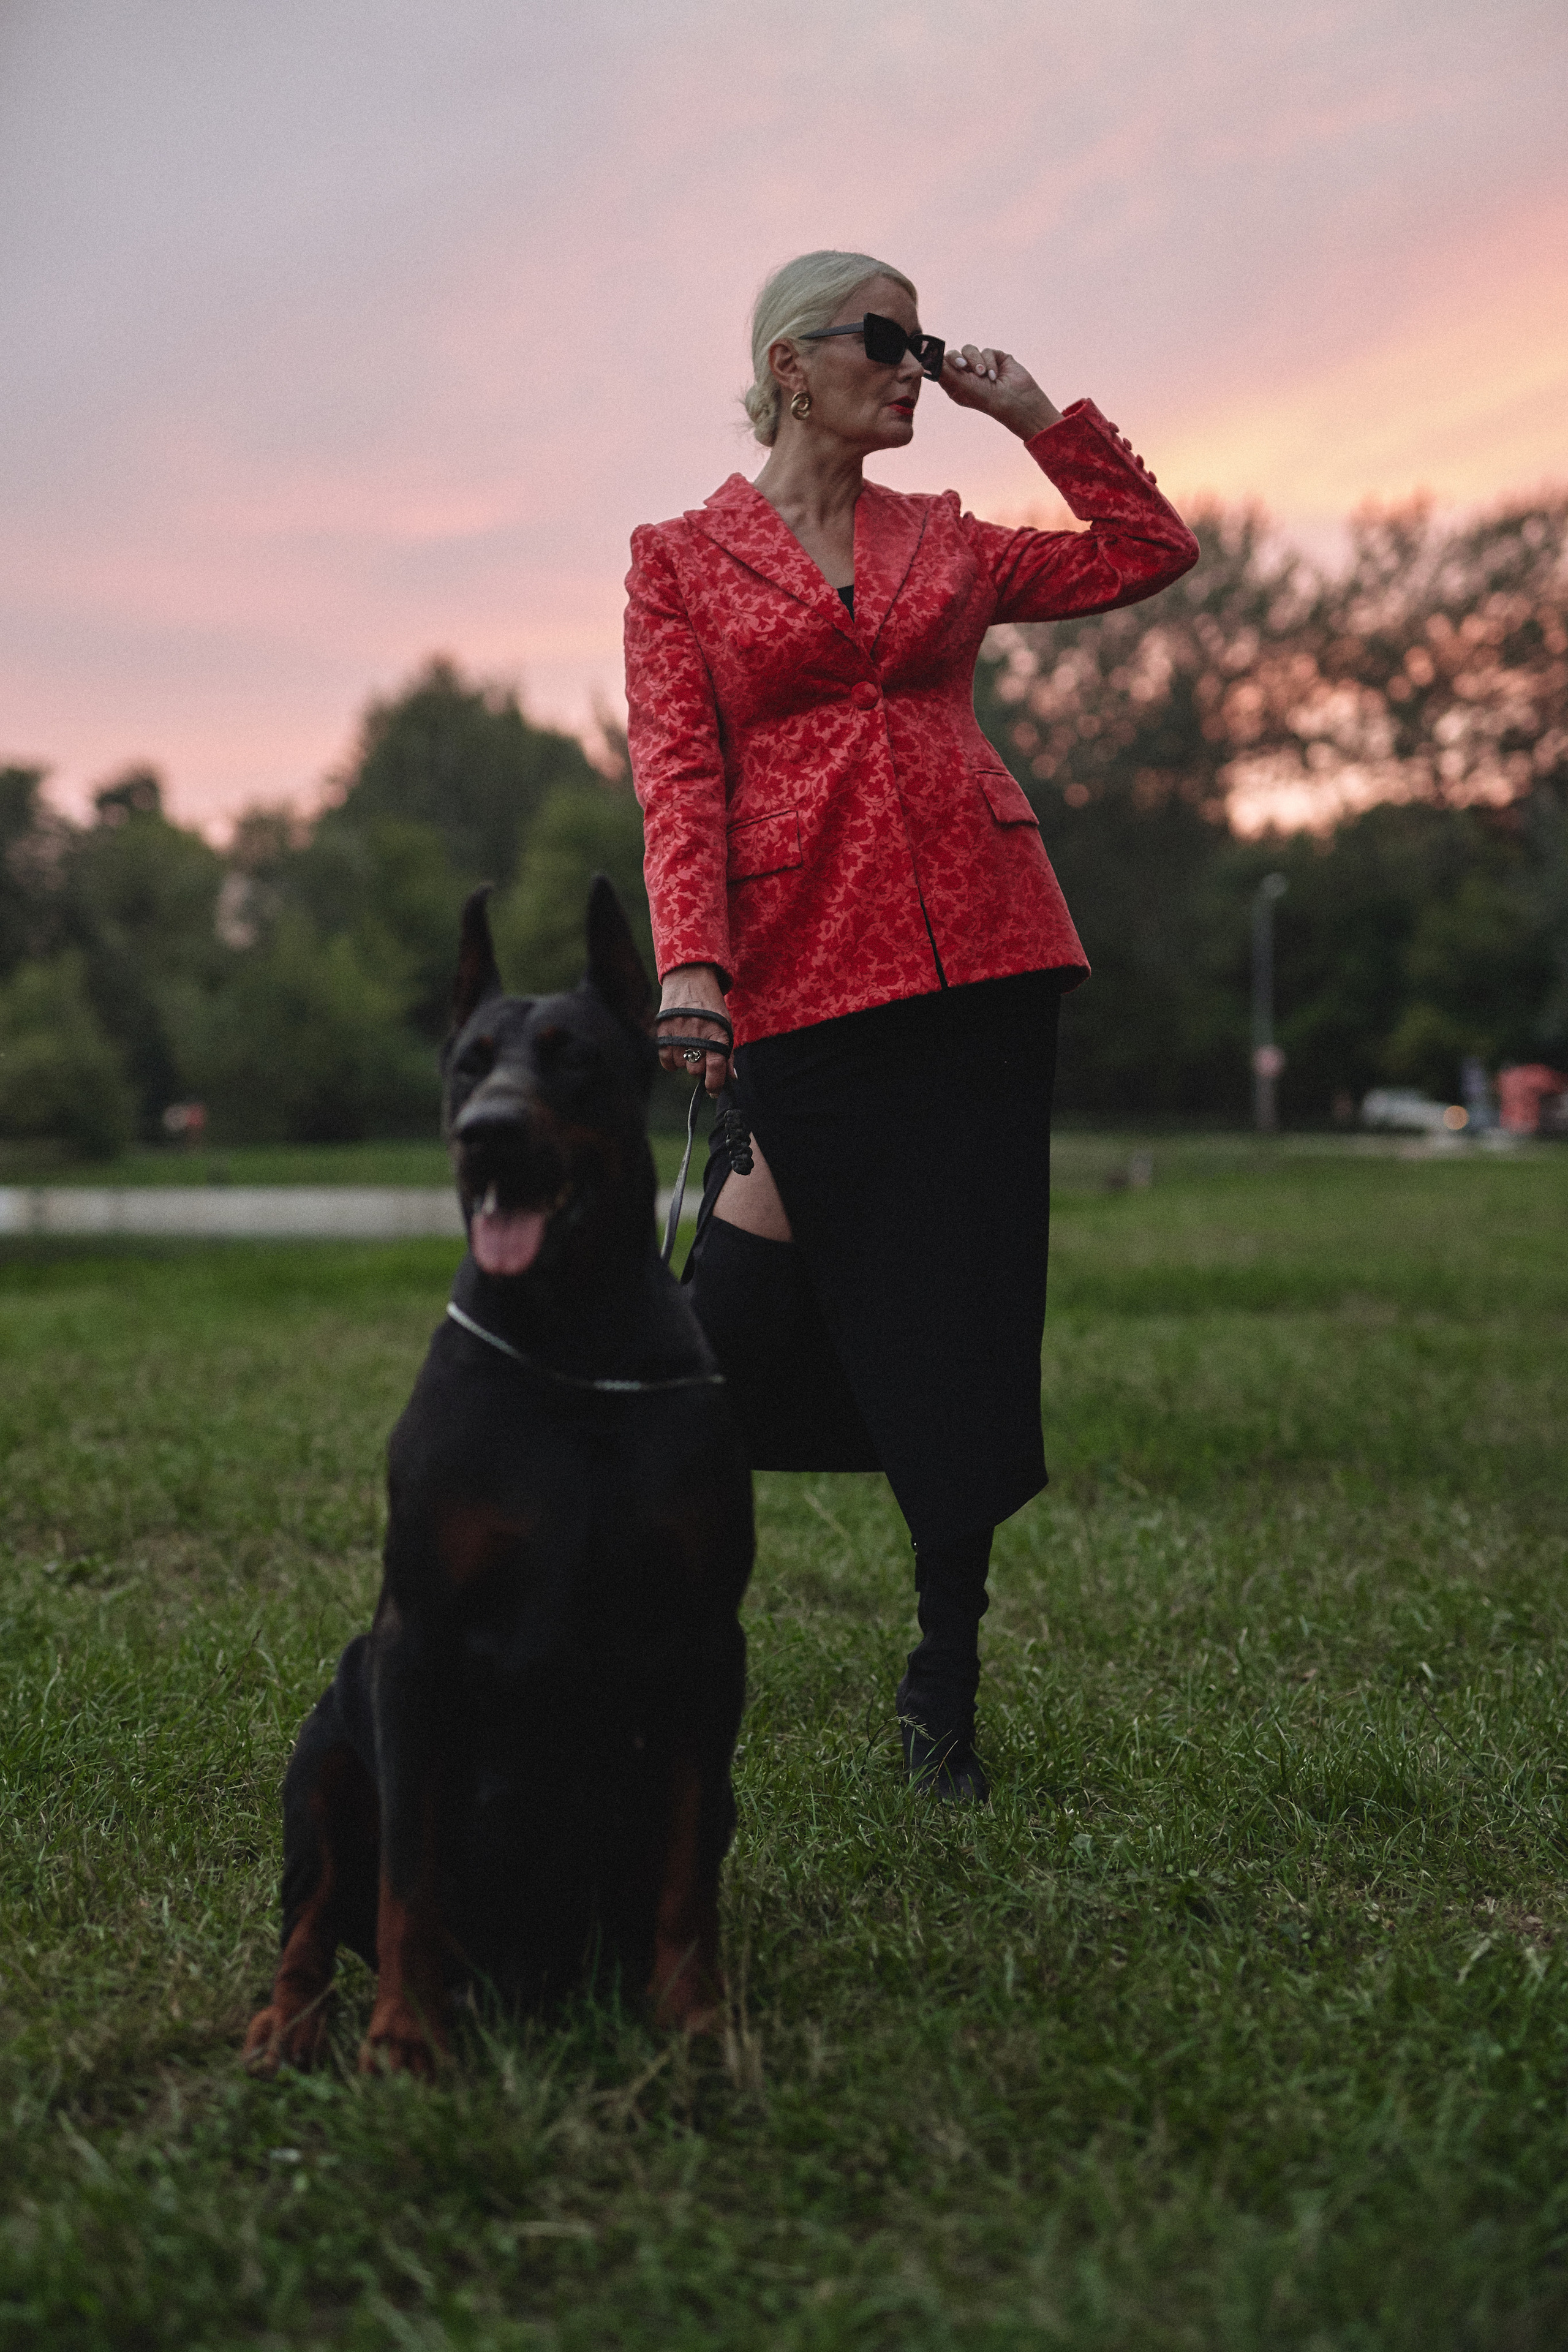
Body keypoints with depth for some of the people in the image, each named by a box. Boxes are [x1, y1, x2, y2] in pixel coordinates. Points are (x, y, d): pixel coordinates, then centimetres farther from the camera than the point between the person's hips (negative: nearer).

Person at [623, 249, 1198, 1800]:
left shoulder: (944, 544, 18)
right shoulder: (679, 559, 8)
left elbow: (1150, 549, 22)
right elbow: (676, 780, -4)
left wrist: (1032, 414, 16)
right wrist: (691, 964, -18)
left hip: (980, 963, 3)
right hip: (802, 971, -3)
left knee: (964, 1327, 4)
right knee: (761, 1306, -4)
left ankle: (946, 1686, 15)